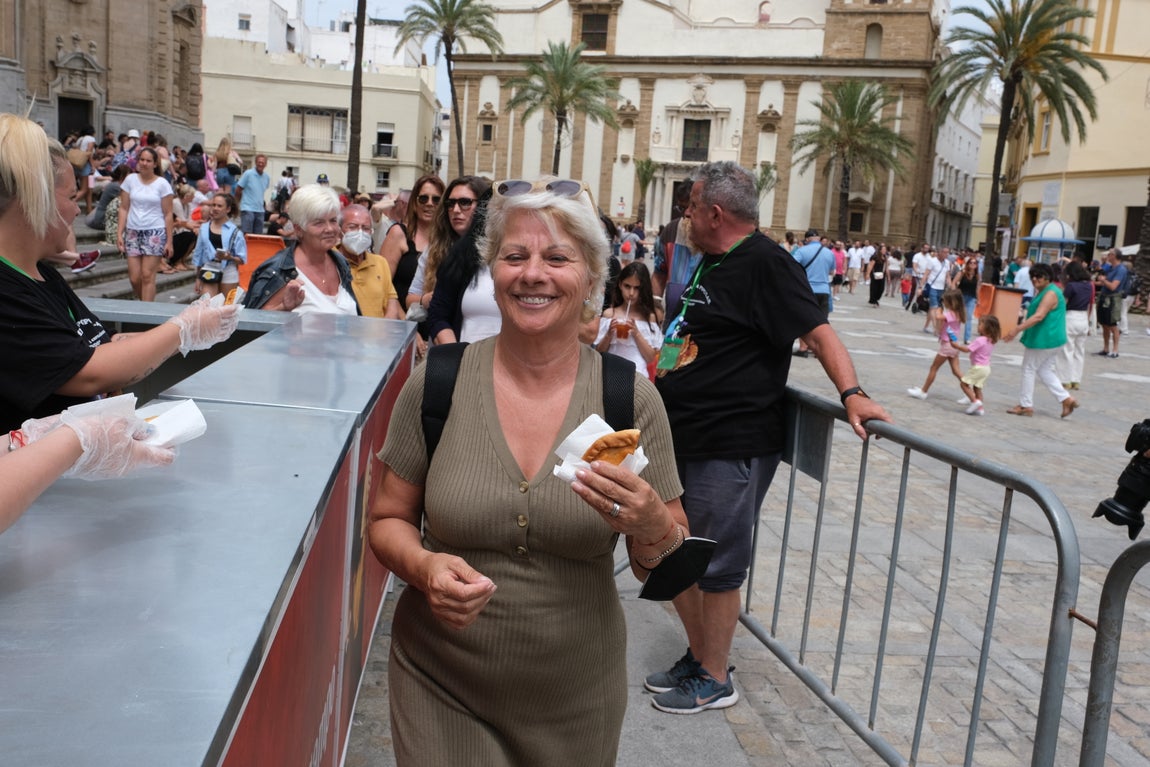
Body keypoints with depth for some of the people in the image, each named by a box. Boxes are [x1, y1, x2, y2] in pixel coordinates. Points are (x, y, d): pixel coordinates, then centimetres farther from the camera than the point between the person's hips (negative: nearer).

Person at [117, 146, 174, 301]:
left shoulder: (162, 183, 1)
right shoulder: (130, 180, 7)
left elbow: (168, 214, 0)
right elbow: (124, 209, 8)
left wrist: (169, 241, -3)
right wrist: (119, 233, 0)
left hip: (155, 232, -3)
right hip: (133, 232, 3)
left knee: (148, 276, -8)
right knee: (134, 278, 0)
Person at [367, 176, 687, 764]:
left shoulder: (631, 399, -11)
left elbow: (671, 571, -4)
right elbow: (388, 521, 0)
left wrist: (651, 527, -26)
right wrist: (423, 566, -21)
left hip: (575, 704, 1)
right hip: (438, 691, -1)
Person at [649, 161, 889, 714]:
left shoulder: (766, 265, -14)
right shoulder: (712, 263, 15)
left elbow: (817, 332, -22)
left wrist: (851, 393, -34)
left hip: (730, 447, -10)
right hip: (683, 440, 10)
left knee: (716, 567, 3)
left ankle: (715, 681, 21)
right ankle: (697, 658, 35)